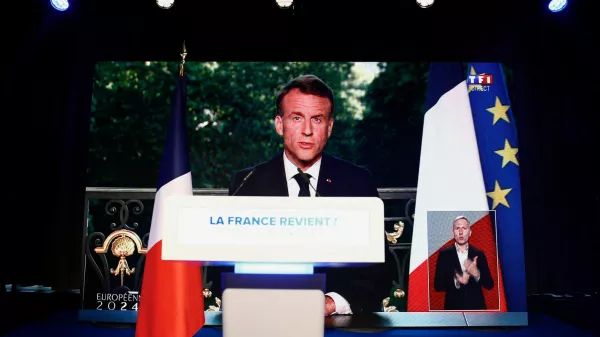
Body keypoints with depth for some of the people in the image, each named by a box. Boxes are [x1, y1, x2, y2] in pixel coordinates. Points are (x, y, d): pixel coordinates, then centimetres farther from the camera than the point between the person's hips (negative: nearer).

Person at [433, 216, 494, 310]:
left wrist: (477, 274, -16)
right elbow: (437, 285, -3)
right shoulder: (444, 254, 0)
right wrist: (456, 281, -21)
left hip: (476, 307, 2)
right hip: (453, 307, -1)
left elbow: (489, 285, 3)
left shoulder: (479, 254, 5)